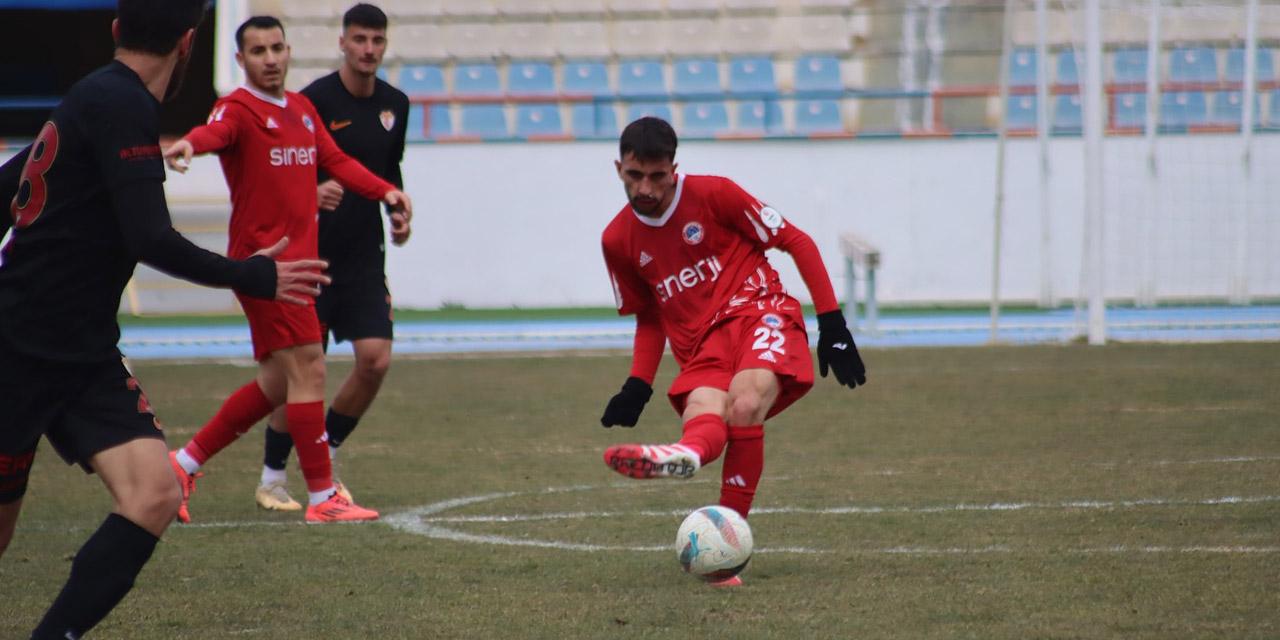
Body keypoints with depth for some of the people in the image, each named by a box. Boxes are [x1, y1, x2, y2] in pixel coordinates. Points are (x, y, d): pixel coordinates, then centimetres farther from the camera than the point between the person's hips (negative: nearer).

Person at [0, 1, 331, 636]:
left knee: (154, 494, -11)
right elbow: (151, 240, -21)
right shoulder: (122, 106, -15)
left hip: (84, 358, 8)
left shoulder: (93, 99, 13)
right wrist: (253, 278, -8)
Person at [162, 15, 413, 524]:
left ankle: (184, 464, 23)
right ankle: (322, 497, -8)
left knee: (276, 383, 13)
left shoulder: (303, 109, 16)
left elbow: (335, 161, 25)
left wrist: (385, 191, 10)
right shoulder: (238, 109, -9)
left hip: (297, 260, 9)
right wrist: (189, 144, -55)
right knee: (308, 367, -11)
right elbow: (216, 132, -31)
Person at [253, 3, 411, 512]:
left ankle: (326, 456, 14)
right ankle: (271, 477, 13)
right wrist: (310, 193, -31)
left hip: (364, 256, 5)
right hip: (311, 254, -5)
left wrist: (398, 212, 8)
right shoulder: (314, 101, -11)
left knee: (375, 359, -8)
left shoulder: (394, 106, 8)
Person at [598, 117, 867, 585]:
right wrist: (638, 385, 10)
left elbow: (797, 242, 4)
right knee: (703, 418, -32)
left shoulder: (713, 194, -2)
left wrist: (832, 324, -2)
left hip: (759, 313, -4)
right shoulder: (618, 240, 11)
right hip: (700, 349, 4)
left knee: (745, 405, -36)